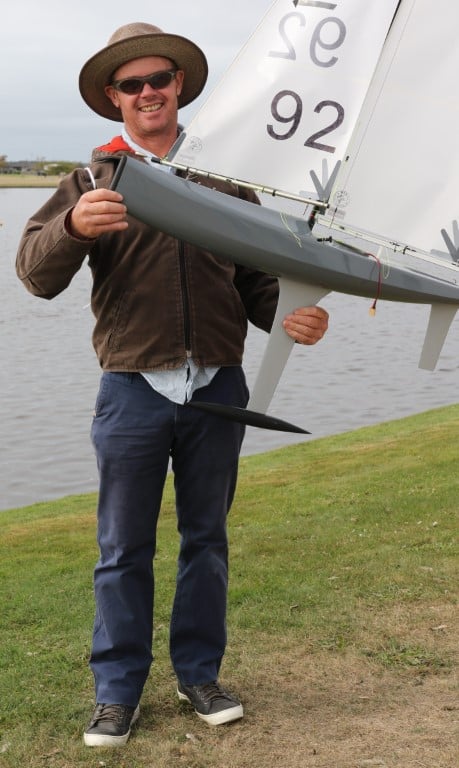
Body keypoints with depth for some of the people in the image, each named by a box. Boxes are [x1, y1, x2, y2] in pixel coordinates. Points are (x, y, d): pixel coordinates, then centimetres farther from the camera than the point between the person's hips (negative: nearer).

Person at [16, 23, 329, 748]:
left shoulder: (224, 176, 11)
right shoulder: (93, 180, 5)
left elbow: (258, 278, 13)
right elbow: (37, 273, -8)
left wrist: (292, 316, -9)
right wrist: (73, 226, -29)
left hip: (217, 388, 2)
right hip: (134, 389, -2)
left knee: (207, 538, 12)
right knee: (124, 550, 5)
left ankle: (199, 674, 27)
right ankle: (117, 690, 17)